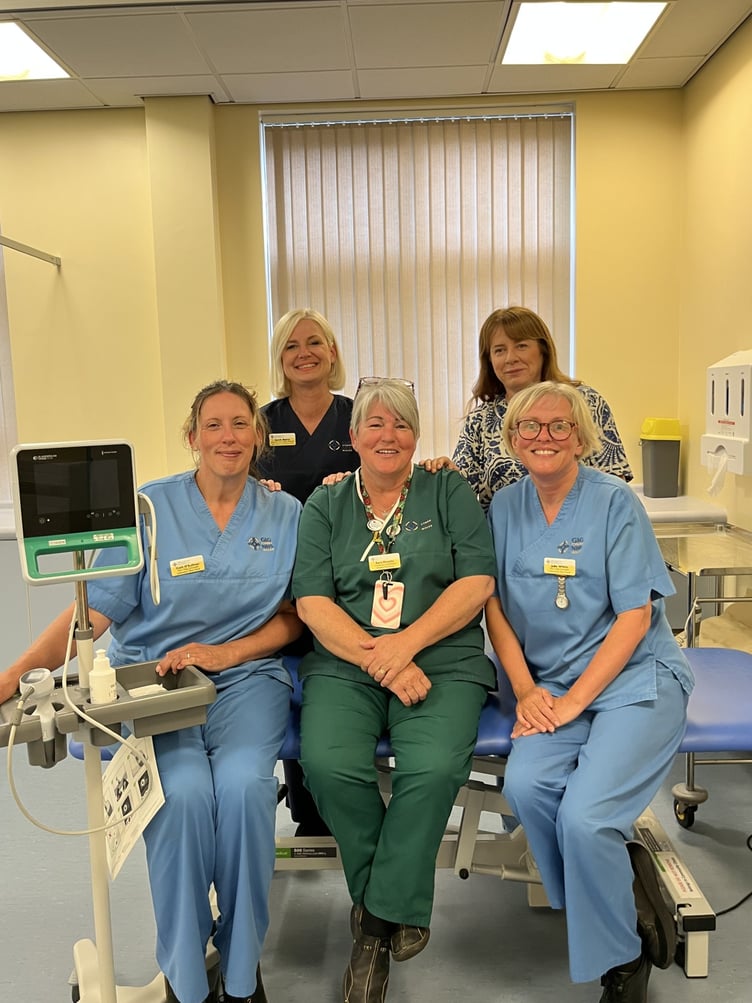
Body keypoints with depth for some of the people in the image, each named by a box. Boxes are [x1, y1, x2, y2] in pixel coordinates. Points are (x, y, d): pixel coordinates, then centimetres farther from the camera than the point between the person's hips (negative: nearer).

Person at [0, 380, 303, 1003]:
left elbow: (292, 619, 7)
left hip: (246, 677, 1)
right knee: (184, 791, -29)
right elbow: (95, 610, -3)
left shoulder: (285, 515, 7)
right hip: (153, 678, 0)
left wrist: (222, 653, -11)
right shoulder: (150, 508, 2)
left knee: (243, 784, -29)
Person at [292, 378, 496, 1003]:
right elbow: (312, 603, 2)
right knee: (329, 765, -27)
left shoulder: (449, 493, 10)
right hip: (345, 664, 1)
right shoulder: (325, 506, 13)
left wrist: (406, 644, -13)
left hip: (442, 661, -1)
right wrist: (380, 662, -13)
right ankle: (397, 913, -2)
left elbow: (477, 584, 0)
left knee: (435, 766, -30)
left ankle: (379, 914, -7)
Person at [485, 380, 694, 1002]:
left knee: (583, 815, -24)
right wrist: (527, 691, -7)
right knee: (525, 785, -26)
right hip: (548, 683, 4)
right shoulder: (505, 508, 8)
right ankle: (623, 871, 1)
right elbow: (494, 606, 7)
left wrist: (573, 701, -14)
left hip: (634, 678, -3)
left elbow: (634, 617, -8)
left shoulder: (615, 502, -4)